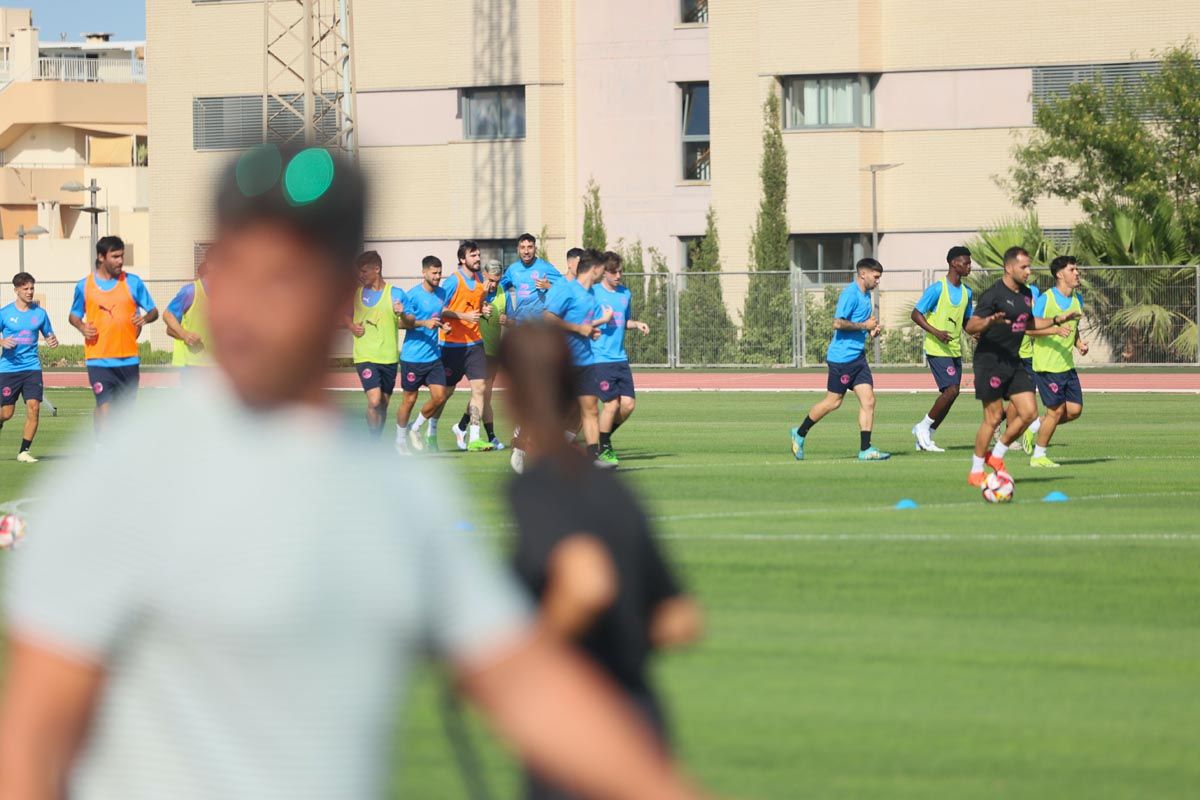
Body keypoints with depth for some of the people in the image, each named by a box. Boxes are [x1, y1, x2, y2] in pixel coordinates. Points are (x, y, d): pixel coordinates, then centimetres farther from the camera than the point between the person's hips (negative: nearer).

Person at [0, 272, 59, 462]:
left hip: (32, 368, 2)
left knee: (34, 408, -12)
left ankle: (24, 451, -1)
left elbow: (49, 335, 16)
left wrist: (53, 341, -8)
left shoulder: (40, 313, 6)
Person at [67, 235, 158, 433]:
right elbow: (74, 316, 15)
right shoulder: (84, 286, 3)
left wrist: (145, 318, -14)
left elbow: (154, 311, 9)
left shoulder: (133, 282, 4)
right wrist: (82, 327, -7)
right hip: (99, 359, -2)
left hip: (128, 358, 2)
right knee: (104, 406, -14)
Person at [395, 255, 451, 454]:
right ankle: (400, 440, 19)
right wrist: (424, 323, -25)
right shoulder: (413, 295, -12)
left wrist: (443, 324, 2)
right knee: (409, 400, 3)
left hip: (434, 355, 6)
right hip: (413, 356, -6)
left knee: (439, 397, -3)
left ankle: (415, 429, 19)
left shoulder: (441, 294, 8)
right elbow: (402, 322, -13)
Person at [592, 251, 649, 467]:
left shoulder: (625, 293, 12)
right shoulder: (593, 293, -6)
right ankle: (604, 449, 8)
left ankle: (605, 436, 23)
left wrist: (637, 325, 5)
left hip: (620, 358, 6)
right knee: (612, 403, -8)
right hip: (599, 358, -6)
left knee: (629, 403, 0)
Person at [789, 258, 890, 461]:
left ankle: (865, 449, -3)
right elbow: (838, 323, -24)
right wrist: (864, 326, -17)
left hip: (858, 356, 9)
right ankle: (800, 433, 18)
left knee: (868, 400, -2)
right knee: (833, 402, 0)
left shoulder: (865, 295, 15)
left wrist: (872, 330, 10)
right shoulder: (850, 294, -14)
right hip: (842, 356, -9)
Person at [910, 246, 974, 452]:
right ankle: (924, 427, -1)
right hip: (937, 349, -8)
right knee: (951, 390, -17)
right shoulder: (937, 289, -11)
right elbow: (916, 314, -11)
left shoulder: (966, 292, 11)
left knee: (950, 394, 4)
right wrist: (936, 332, -23)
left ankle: (925, 437, 13)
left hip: (955, 350, 8)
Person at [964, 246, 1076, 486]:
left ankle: (996, 455, 17)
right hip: (990, 361, -8)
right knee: (994, 417, -5)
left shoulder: (1026, 294, 10)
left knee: (1029, 412, -1)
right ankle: (976, 472, 7)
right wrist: (990, 321, -38)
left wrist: (1055, 324, 29)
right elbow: (970, 326, -19)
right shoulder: (994, 295, -15)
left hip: (1013, 361, 8)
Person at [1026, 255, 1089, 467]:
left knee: (1074, 410, 1)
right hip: (1047, 365, -7)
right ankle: (1038, 456, 10)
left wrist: (1079, 343, 5)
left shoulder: (1077, 299, 12)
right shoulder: (1045, 299, -11)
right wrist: (1057, 319, -29)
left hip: (1067, 365, 7)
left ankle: (1035, 427, 22)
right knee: (1057, 410, -6)